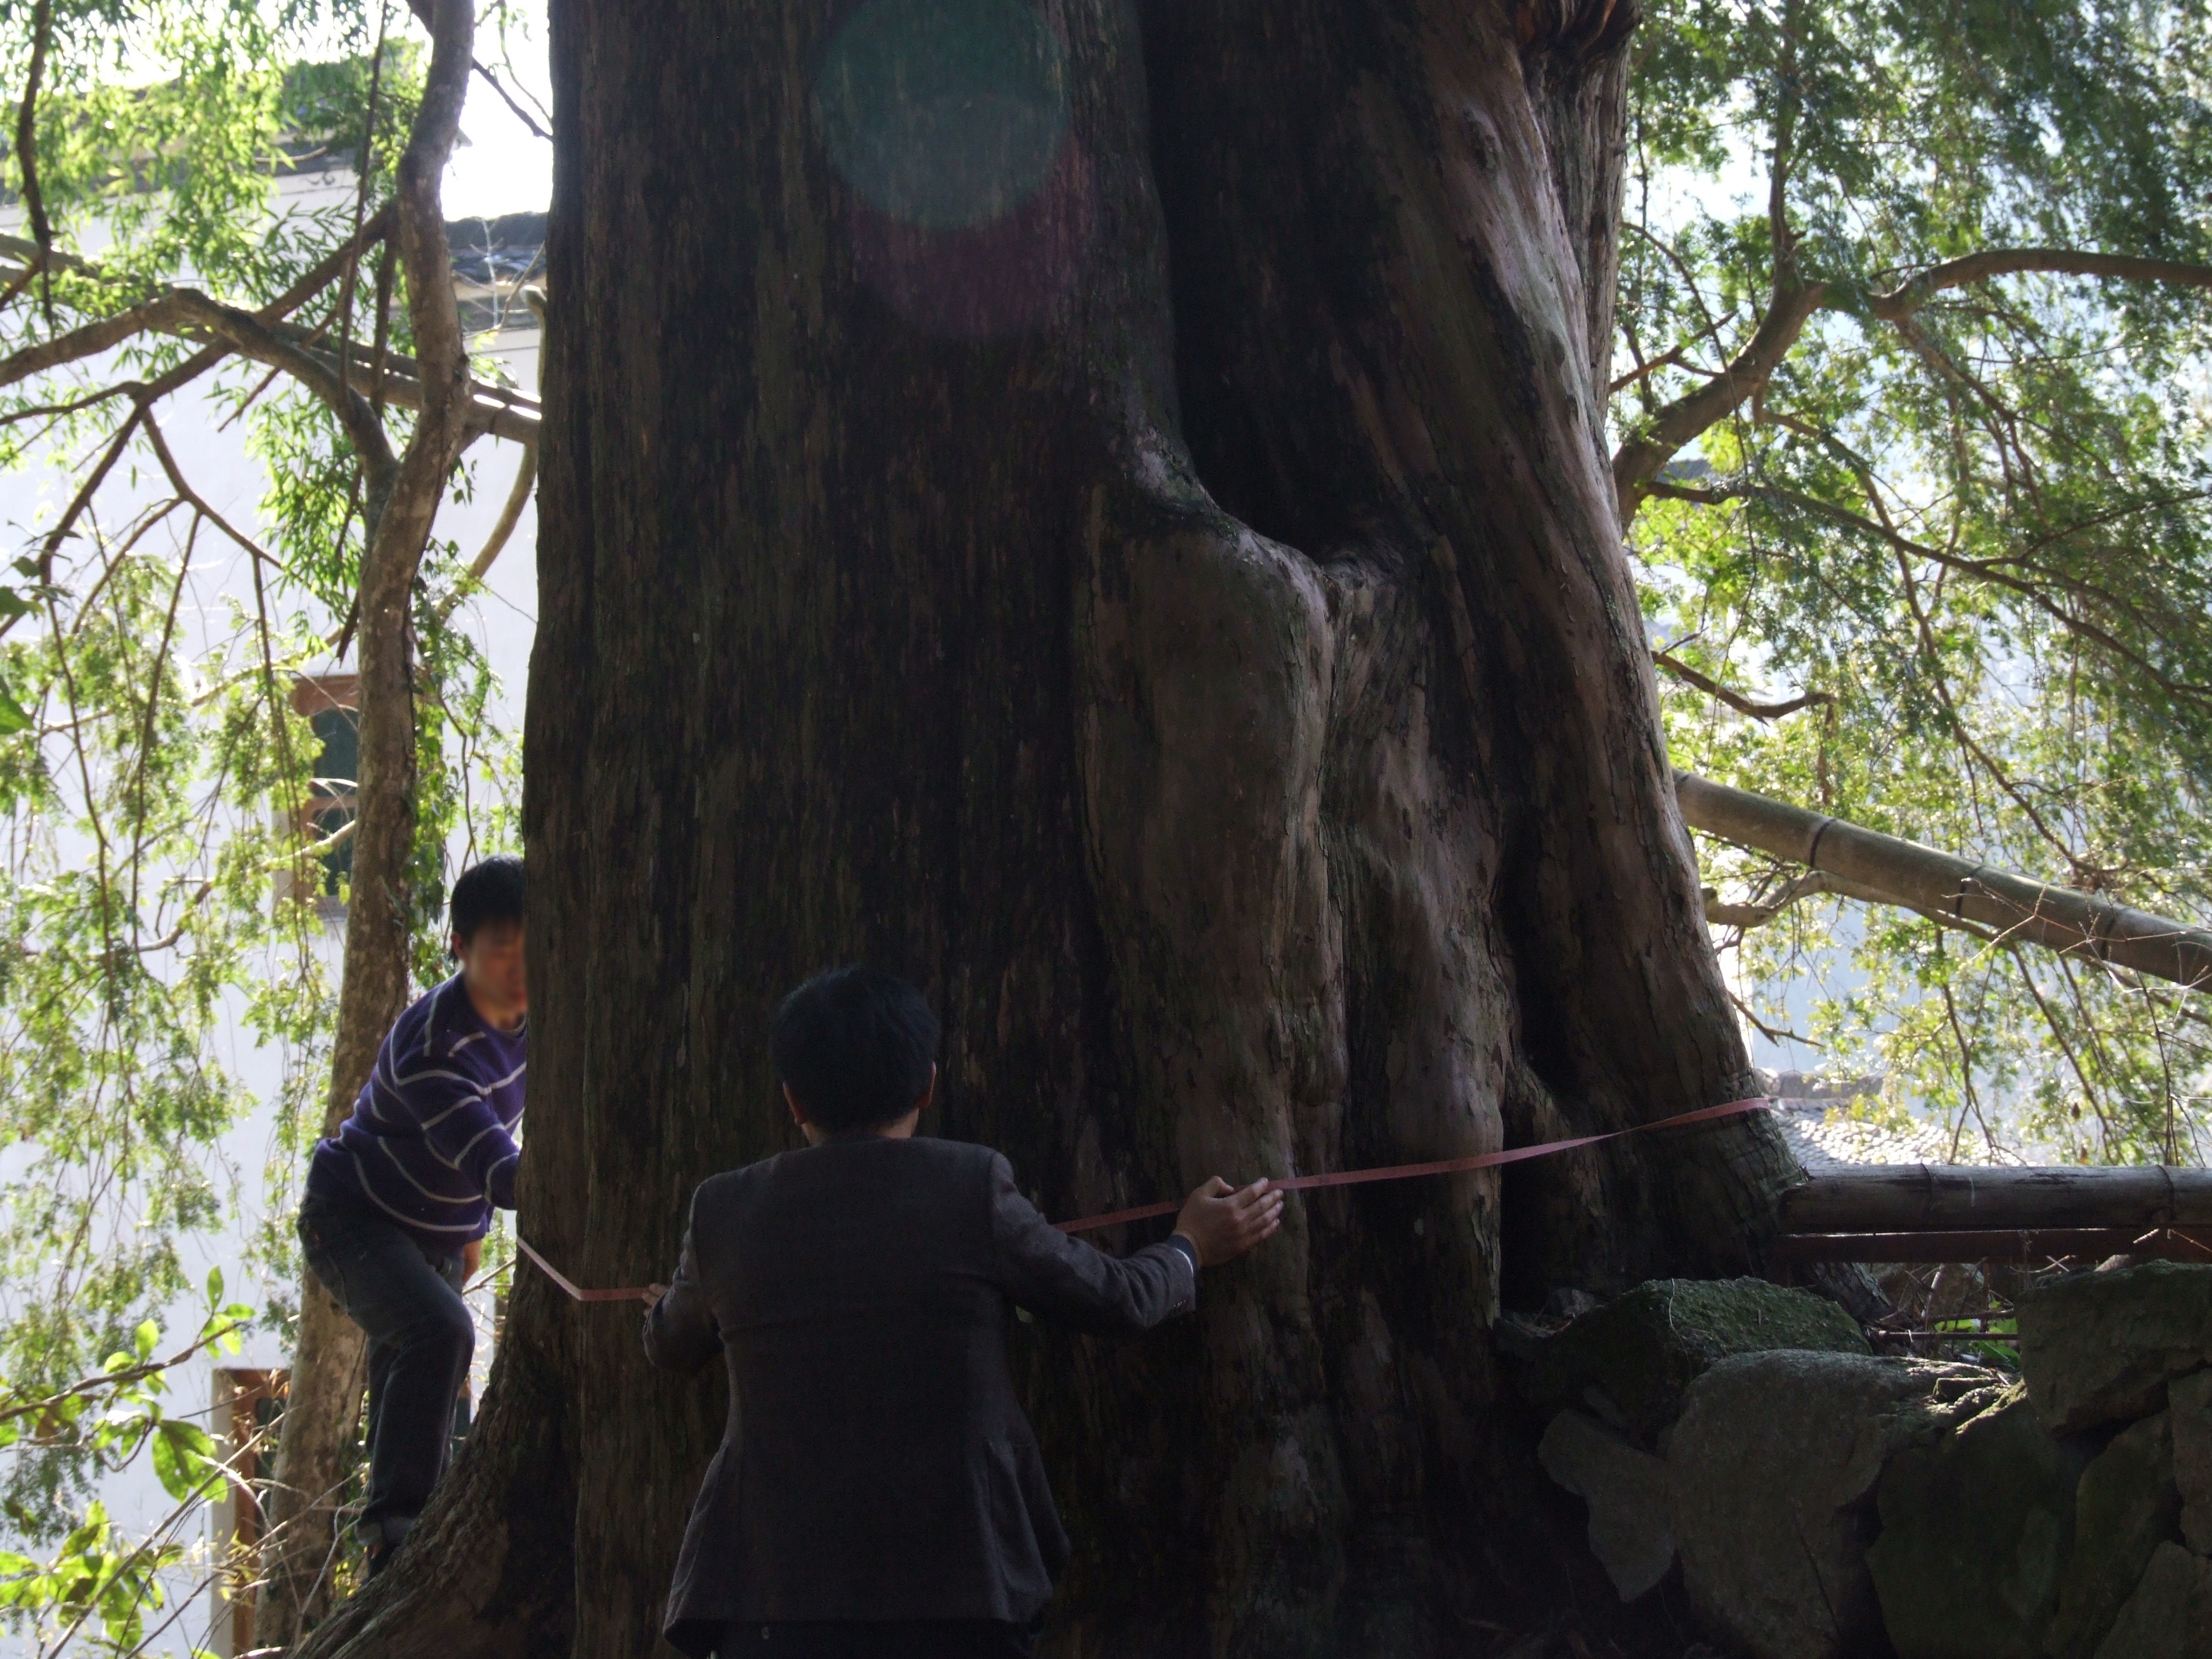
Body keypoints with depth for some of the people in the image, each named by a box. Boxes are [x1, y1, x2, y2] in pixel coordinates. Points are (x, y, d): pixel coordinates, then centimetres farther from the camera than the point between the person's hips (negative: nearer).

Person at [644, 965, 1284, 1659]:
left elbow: (670, 1346, 23)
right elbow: (1117, 1297, 9)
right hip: (957, 1592, -1)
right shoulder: (972, 1187, -3)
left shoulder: (723, 1211, 4)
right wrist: (1191, 1249, 31)